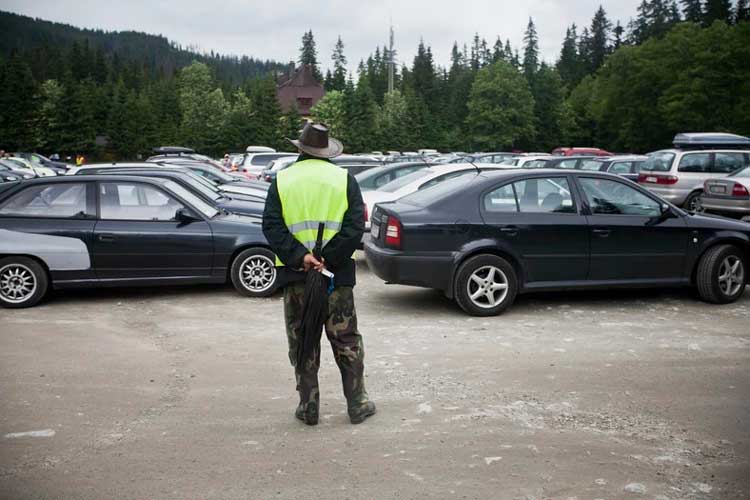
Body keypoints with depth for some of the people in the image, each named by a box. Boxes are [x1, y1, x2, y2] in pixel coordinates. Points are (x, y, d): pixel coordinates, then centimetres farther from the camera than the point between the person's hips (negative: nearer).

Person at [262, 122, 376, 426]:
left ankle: (308, 407, 16)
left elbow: (271, 226, -6)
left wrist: (299, 257, -14)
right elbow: (356, 225, -9)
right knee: (346, 341, 11)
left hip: (295, 275, 1)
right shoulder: (344, 179, 1)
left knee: (301, 343, 11)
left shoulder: (282, 181, 5)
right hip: (337, 273, 0)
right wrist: (328, 259, -14)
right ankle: (358, 404, 17)